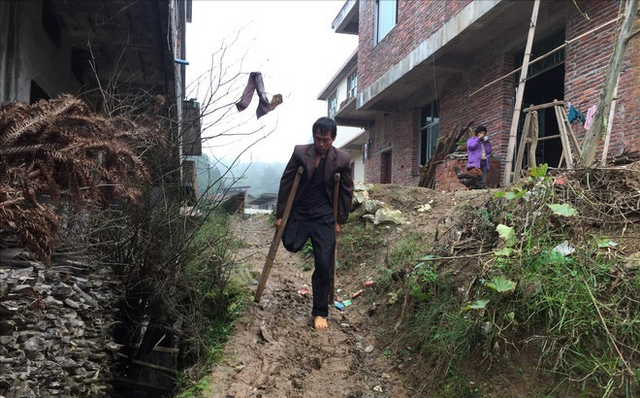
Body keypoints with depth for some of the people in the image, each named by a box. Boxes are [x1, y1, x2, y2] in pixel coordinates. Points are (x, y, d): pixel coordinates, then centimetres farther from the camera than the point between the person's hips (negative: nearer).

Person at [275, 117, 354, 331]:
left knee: (324, 266, -4)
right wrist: (280, 213, -2)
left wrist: (340, 220, 1)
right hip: (299, 213, 2)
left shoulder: (343, 159, -8)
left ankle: (320, 313, 9)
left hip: (325, 218, -1)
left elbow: (346, 191, 1)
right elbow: (286, 182, -2)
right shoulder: (300, 152, -7)